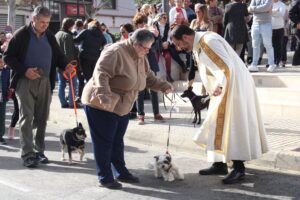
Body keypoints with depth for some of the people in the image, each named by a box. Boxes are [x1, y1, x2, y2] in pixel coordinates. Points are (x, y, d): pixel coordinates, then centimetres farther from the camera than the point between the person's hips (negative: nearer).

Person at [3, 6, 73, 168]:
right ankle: (27, 154, -4)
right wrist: (24, 70, -17)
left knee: (41, 118, 7)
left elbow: (58, 55, 19)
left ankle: (39, 151, 17)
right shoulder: (21, 35, -3)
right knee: (27, 117, -7)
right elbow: (8, 57, -4)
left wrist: (65, 66, -3)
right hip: (25, 81, -4)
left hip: (45, 82, 5)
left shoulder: (50, 37, 11)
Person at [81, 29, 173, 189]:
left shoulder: (140, 57, 5)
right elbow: (101, 75, -33)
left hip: (121, 107, 9)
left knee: (117, 141, 17)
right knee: (104, 142, -1)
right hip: (101, 105, -8)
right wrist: (104, 96, -44)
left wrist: (164, 86, 2)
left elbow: (149, 77, 16)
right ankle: (105, 177, 8)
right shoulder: (115, 52, -24)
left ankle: (122, 172, 28)